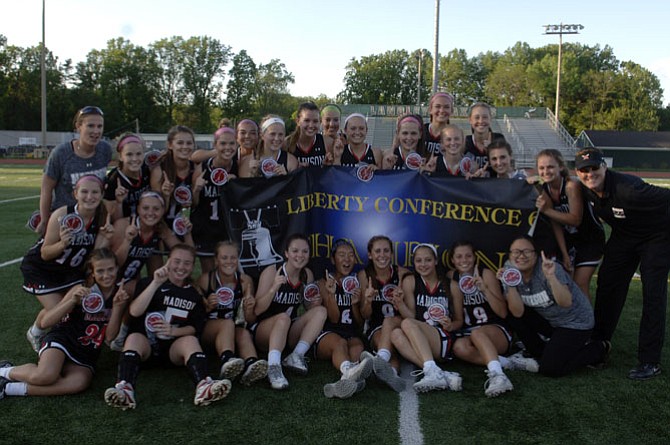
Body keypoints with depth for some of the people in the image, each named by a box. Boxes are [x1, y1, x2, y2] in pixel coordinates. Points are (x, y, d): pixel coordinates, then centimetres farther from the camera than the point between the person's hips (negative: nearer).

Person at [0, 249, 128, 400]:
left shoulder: (119, 293, -1)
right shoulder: (82, 290, -9)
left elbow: (109, 337, -4)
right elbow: (45, 322, -11)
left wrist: (118, 306, -17)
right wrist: (73, 300, -24)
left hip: (85, 358, 3)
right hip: (61, 340, -3)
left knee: (79, 383, -33)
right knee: (45, 376, -36)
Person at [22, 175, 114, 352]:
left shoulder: (102, 218, -16)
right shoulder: (61, 215, -27)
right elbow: (45, 254, -20)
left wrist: (106, 238, -32)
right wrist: (63, 243, -39)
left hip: (72, 270, 4)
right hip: (40, 269, -4)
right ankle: (35, 334, 21)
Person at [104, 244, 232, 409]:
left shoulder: (194, 295, 13)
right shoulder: (149, 283, 7)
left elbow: (195, 328, 6)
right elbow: (135, 312, -10)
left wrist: (174, 331, -15)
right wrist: (156, 283, -17)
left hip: (174, 349, 1)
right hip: (145, 343, -1)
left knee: (191, 340, -29)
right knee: (134, 337, -31)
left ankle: (204, 386, -53)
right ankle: (124, 389, -54)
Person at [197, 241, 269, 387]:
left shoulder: (245, 280, 0)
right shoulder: (205, 279, -6)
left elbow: (251, 321, 6)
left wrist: (249, 310, -17)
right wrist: (207, 306, -21)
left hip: (236, 330, 2)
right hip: (207, 332, -2)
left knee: (244, 333, -31)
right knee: (228, 323, -32)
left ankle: (251, 365, -60)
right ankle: (226, 362, -58)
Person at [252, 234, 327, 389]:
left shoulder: (307, 274, 1)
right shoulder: (271, 272, -14)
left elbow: (309, 309, 13)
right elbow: (257, 310, -19)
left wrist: (315, 303, -10)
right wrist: (273, 288, -34)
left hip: (289, 333, 5)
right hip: (263, 332, -5)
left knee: (320, 311, -14)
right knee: (283, 317, -34)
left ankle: (296, 356, -23)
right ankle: (273, 367, -45)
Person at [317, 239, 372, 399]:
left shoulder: (356, 283, 18)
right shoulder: (325, 282, 10)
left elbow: (360, 324, 15)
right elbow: (334, 319, -2)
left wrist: (355, 303, -5)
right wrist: (331, 293, -17)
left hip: (352, 334, 2)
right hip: (327, 334, -2)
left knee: (358, 346, -35)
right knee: (340, 343, -38)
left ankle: (347, 380, -67)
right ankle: (350, 373, -72)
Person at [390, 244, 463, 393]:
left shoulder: (450, 284, 8)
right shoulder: (410, 281, 9)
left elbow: (459, 320, 14)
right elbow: (411, 316, 4)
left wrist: (450, 326, -8)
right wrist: (399, 302, -15)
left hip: (445, 341, -2)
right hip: (418, 345, 2)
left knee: (407, 324, -27)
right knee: (396, 334, -30)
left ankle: (432, 372, -44)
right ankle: (440, 375, -42)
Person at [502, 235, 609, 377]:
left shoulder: (548, 268, -24)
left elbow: (566, 303, -37)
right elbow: (518, 312, -18)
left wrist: (551, 277, -49)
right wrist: (510, 284, -31)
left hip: (575, 321, -6)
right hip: (548, 321, 6)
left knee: (549, 368, -16)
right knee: (511, 312, -12)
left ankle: (598, 349, 7)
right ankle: (540, 355, 6)